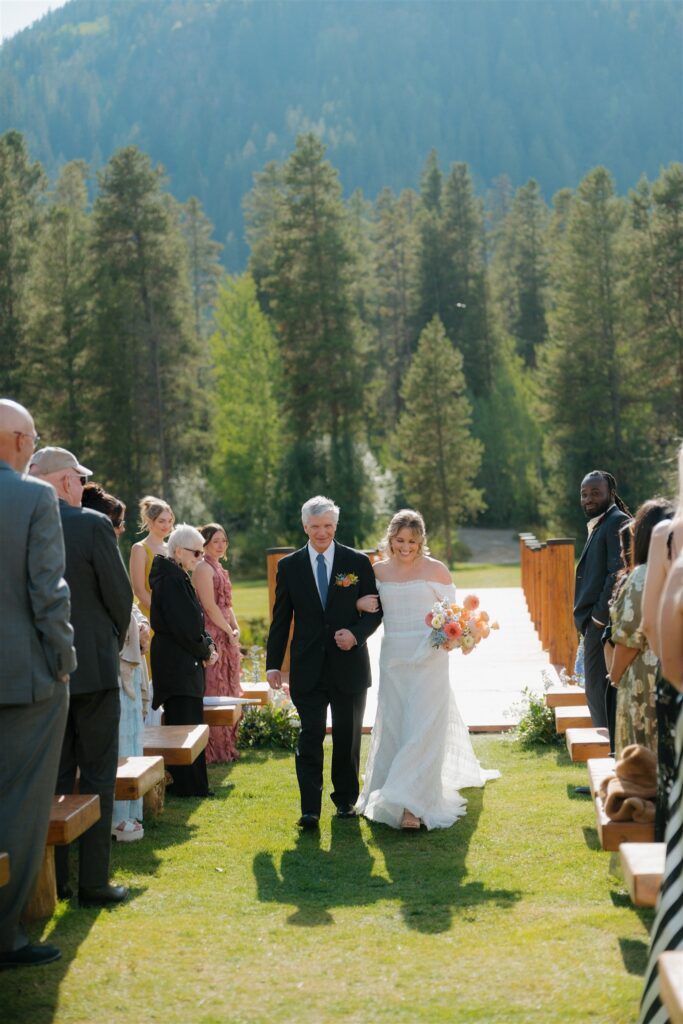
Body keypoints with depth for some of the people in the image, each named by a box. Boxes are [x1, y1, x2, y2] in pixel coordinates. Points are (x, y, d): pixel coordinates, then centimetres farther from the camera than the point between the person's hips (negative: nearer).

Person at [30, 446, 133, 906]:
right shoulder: (93, 524, -12)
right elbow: (120, 593, -8)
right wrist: (117, 640, 10)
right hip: (92, 665, -5)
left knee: (53, 777, 13)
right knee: (97, 776, 4)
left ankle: (52, 880, 17)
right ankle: (94, 881, 6)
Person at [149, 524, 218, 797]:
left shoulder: (179, 577, 16)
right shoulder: (172, 578, -16)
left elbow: (192, 619, 18)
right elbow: (183, 626, -20)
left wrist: (207, 645, 3)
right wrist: (205, 651, -7)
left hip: (184, 662, 10)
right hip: (178, 662, -10)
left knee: (183, 724, 13)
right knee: (186, 724, -7)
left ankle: (188, 784, 19)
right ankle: (189, 787, -3)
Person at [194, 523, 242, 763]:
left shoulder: (219, 569, 18)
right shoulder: (203, 568, -11)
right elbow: (210, 606, -16)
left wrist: (236, 628, 4)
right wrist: (229, 631, -11)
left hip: (227, 637, 10)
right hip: (212, 635, -10)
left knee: (227, 691, 12)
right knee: (213, 691, -6)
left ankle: (225, 746, 18)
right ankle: (212, 750, -2)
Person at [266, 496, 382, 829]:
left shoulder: (358, 562, 2)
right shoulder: (289, 566, 3)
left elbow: (375, 610, 4)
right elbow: (280, 619, 5)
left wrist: (356, 634, -15)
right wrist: (273, 664, 0)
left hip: (349, 666, 1)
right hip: (308, 668, 0)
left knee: (348, 737, 10)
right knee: (310, 737, -7)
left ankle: (345, 799, 26)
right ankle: (310, 809, -7)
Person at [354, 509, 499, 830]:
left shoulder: (435, 570, -3)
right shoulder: (379, 570, 6)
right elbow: (365, 602, 17)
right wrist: (360, 603, -7)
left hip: (428, 658, -4)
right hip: (393, 658, 4)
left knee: (422, 726, -7)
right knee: (393, 726, 9)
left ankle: (412, 803, -8)